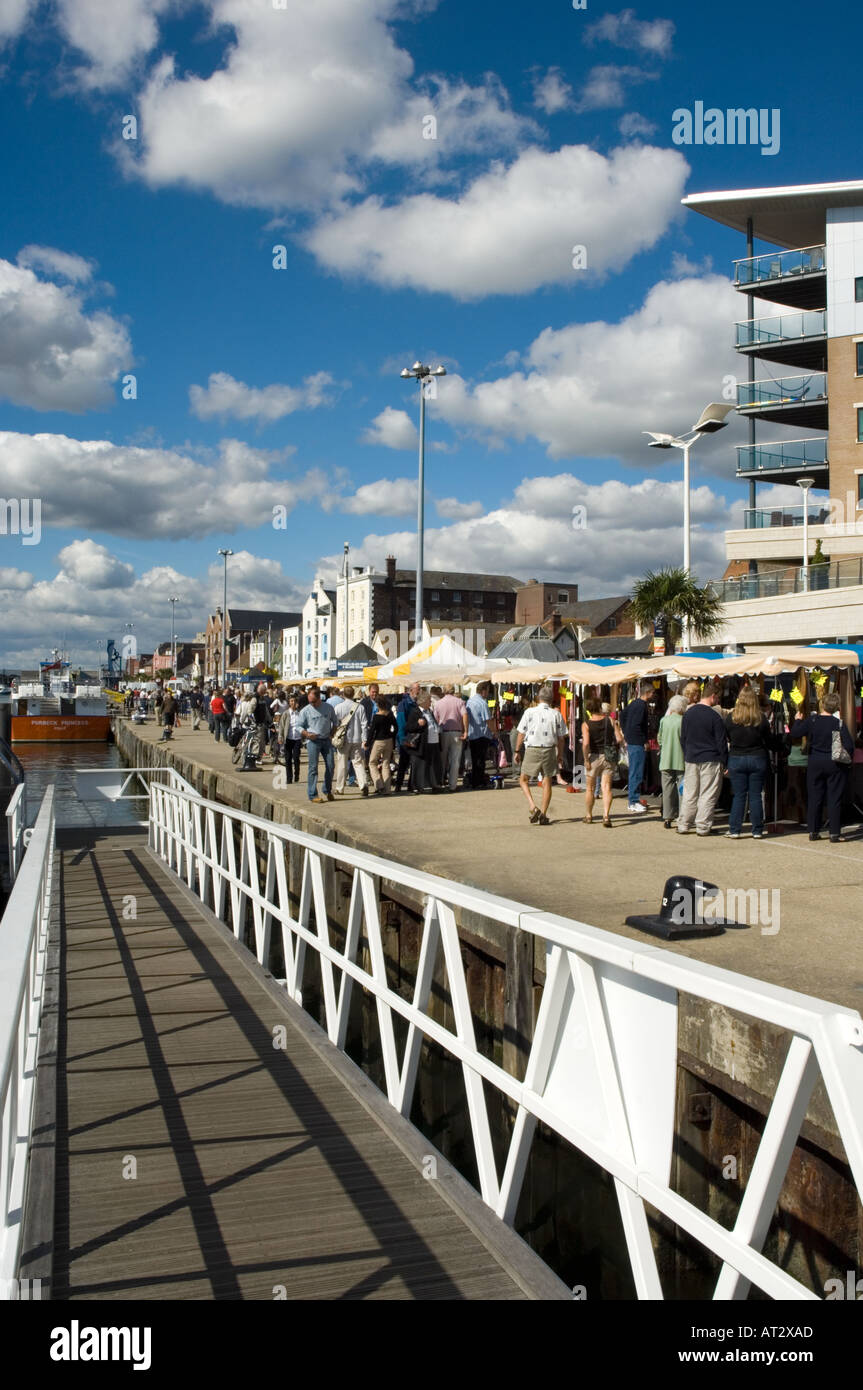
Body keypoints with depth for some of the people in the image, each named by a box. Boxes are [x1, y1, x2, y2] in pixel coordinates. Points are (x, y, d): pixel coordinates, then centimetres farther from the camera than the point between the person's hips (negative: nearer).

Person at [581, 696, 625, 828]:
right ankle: (606, 815, -18)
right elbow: (620, 739, -6)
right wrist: (617, 750, 12)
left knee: (590, 788, 14)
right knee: (606, 787, -1)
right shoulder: (610, 721, -1)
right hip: (609, 758, 1)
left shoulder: (586, 724, -7)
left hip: (594, 756, -1)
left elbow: (586, 743, -20)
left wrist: (586, 759, -10)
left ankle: (588, 816, 25)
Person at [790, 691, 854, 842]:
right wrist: (848, 761, 1)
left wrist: (797, 720, 14)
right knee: (834, 799, 2)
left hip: (815, 763, 2)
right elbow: (848, 745, -13)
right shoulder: (838, 723, -11)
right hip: (835, 765, -2)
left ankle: (813, 832, 14)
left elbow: (794, 733, -5)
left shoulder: (812, 720, -6)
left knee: (814, 798, 10)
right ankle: (835, 834, 2)